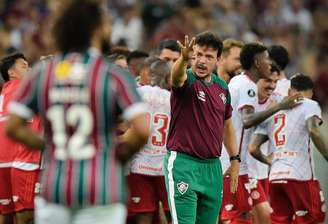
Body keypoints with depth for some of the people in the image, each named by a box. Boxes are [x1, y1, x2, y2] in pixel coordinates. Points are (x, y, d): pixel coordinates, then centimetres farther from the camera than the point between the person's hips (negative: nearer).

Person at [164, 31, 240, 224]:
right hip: (183, 163, -6)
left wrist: (235, 159, 19)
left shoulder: (222, 87, 11)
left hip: (213, 166, 7)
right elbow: (177, 76, -36)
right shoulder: (187, 80, -9)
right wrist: (184, 58, -57)